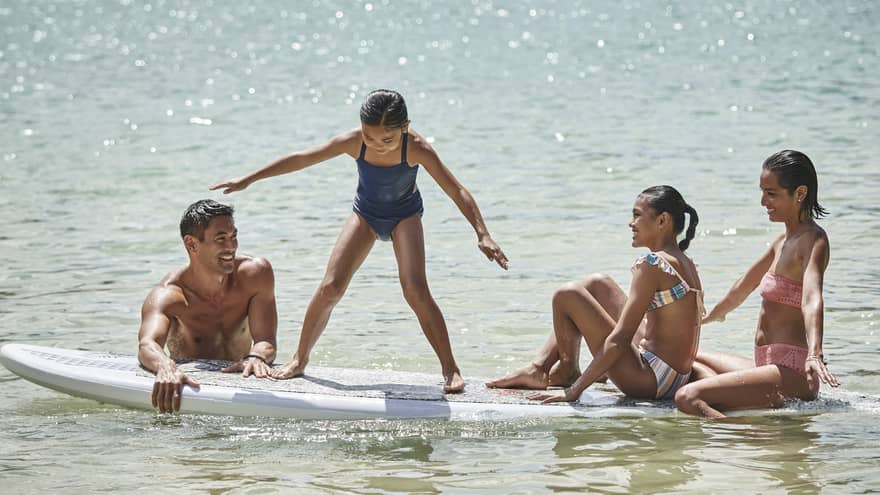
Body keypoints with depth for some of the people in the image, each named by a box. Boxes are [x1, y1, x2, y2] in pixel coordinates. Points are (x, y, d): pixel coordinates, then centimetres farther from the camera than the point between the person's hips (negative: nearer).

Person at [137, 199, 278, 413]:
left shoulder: (256, 273, -10)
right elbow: (147, 344, -37)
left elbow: (265, 341, -13)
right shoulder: (168, 295, -19)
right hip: (192, 384, -1)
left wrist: (256, 357, -39)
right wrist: (166, 368, -61)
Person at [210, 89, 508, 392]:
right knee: (330, 287, -9)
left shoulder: (417, 149, -33)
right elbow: (301, 159, -18)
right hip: (365, 214, 2)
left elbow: (456, 191, -29)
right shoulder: (354, 142, -28)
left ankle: (450, 369, -12)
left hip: (405, 216, -2)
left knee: (415, 290, -21)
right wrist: (248, 180, -14)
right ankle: (300, 359, 10)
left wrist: (482, 234, -40)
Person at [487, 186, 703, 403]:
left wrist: (574, 391, -18)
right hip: (675, 379, 10)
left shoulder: (652, 264, -17)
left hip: (649, 381, -10)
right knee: (597, 284, 20)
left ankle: (568, 373, 19)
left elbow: (619, 339, -20)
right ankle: (539, 368, 21)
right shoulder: (687, 265, 12)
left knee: (567, 296, -5)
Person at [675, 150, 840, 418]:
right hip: (770, 366, 11)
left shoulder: (813, 241, -14)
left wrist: (815, 355, -48)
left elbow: (812, 300, -32)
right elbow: (743, 287, 31)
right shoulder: (784, 241, 15)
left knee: (688, 398, -28)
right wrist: (706, 318, 45)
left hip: (790, 374, -11)